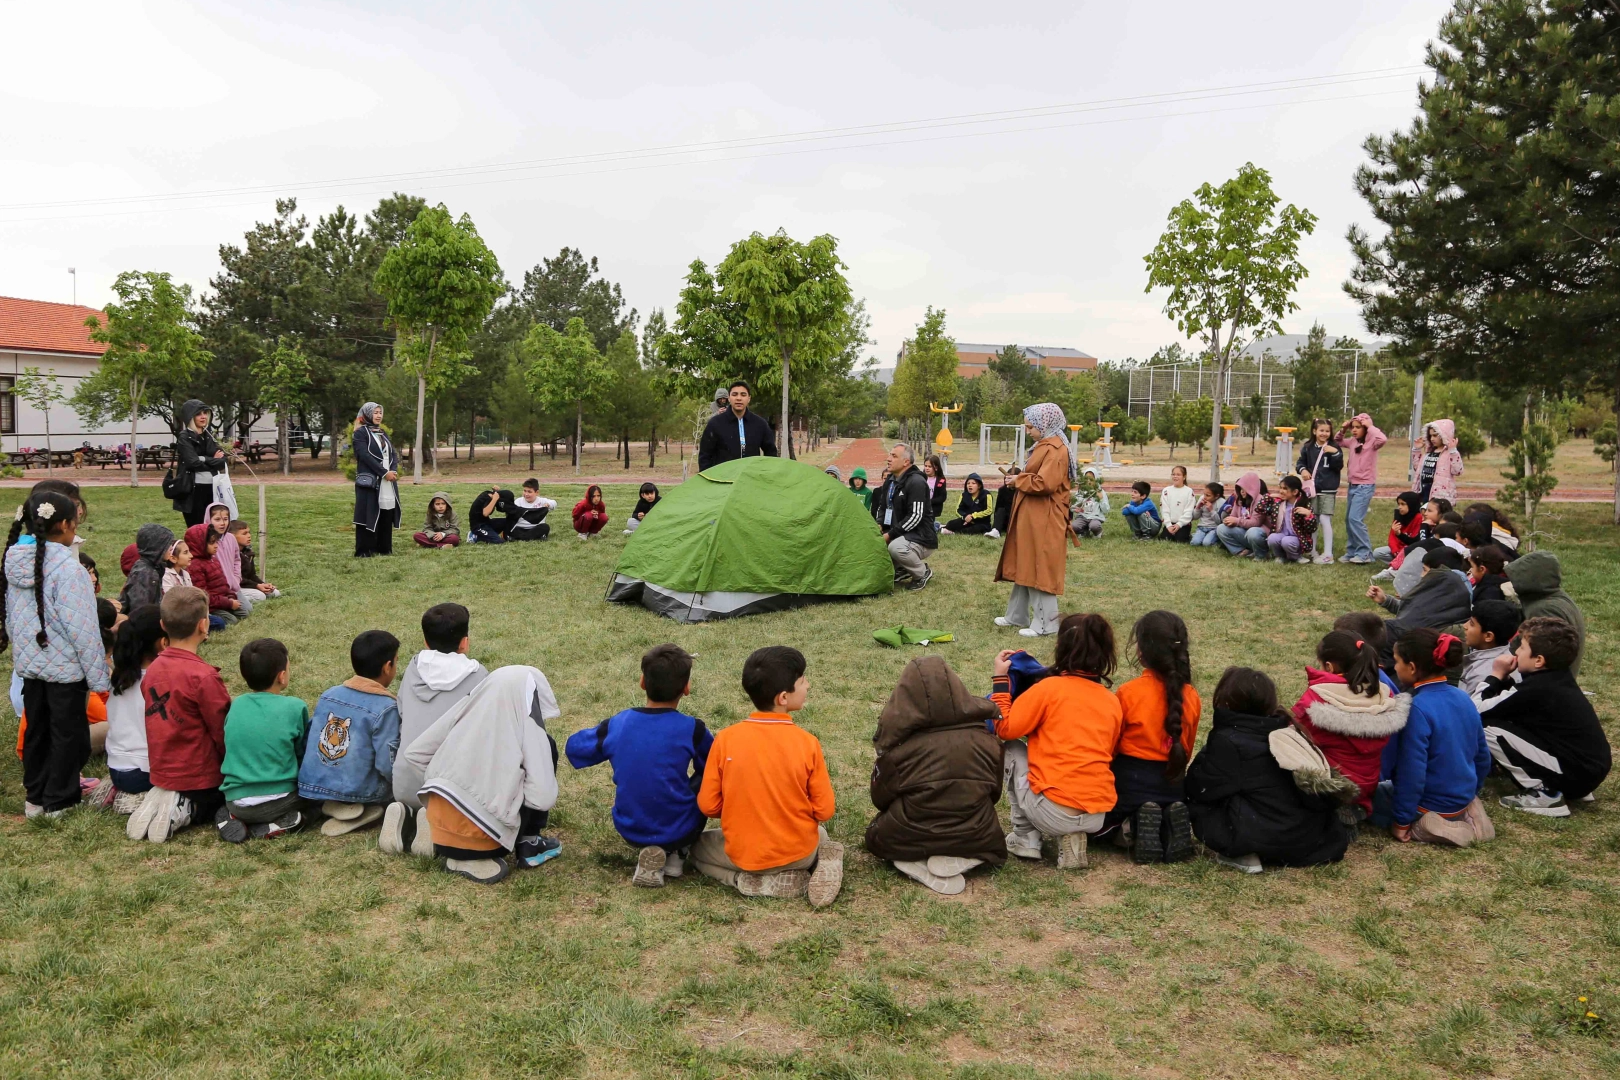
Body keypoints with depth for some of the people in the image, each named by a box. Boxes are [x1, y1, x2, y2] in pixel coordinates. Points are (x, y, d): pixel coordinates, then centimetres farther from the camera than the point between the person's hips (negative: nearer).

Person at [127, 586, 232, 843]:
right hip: (200, 777, -7)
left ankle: (159, 801, 6)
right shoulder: (204, 676, -23)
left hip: (162, 772, 7)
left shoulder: (152, 669, -2)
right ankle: (188, 810, -5)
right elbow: (224, 733, -16)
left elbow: (163, 724, 7)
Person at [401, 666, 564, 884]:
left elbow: (414, 753, 10)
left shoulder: (468, 706, 5)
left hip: (439, 830, 5)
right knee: (546, 747, 9)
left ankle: (458, 855, 15)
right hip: (484, 837, -5)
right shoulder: (527, 725, -8)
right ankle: (528, 845, 12)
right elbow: (543, 798, -13)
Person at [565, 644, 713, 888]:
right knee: (706, 780, 22)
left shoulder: (616, 724, -7)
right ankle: (677, 854, 9)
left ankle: (646, 851, 10)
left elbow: (573, 747, 11)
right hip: (677, 831, -3)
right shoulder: (692, 730, -15)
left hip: (629, 830, 3)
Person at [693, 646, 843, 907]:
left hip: (743, 855, -1)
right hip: (798, 852, 1)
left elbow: (708, 805, -6)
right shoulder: (807, 743, -15)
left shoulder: (725, 739, -13)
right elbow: (824, 811, -8)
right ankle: (822, 865, 2)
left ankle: (750, 881, 3)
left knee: (698, 848, 29)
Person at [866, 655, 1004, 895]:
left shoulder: (899, 742, -12)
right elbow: (994, 793, 7)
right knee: (992, 844, 37)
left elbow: (881, 798, 0)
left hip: (910, 838, -1)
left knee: (875, 836, 33)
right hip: (973, 837, 1)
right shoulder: (985, 739, -6)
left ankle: (919, 867, 0)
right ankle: (958, 861, 1)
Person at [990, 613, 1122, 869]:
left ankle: (1026, 839, 13)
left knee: (1012, 749, 17)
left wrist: (1000, 679, 9)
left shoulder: (1050, 688, -6)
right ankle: (1073, 835, 9)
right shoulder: (1113, 702, 9)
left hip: (1055, 813, -5)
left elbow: (1005, 728, -1)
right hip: (1099, 815, 5)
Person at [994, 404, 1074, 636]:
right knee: (1025, 568, 16)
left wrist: (1019, 480, -12)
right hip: (1031, 518, 11)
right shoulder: (1045, 446, 16)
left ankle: (1045, 624, 3)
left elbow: (1045, 484, -26)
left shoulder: (1055, 450, -17)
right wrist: (1019, 479, 5)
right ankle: (1017, 616, 26)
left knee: (1040, 570, -4)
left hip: (1043, 521, -11)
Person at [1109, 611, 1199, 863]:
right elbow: (1187, 749, 10)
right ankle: (1170, 824, -1)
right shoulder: (1191, 697, -3)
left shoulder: (1128, 693, -17)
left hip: (1131, 782, -4)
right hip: (1173, 785, 4)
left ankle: (1133, 826, -9)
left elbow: (1109, 745, -5)